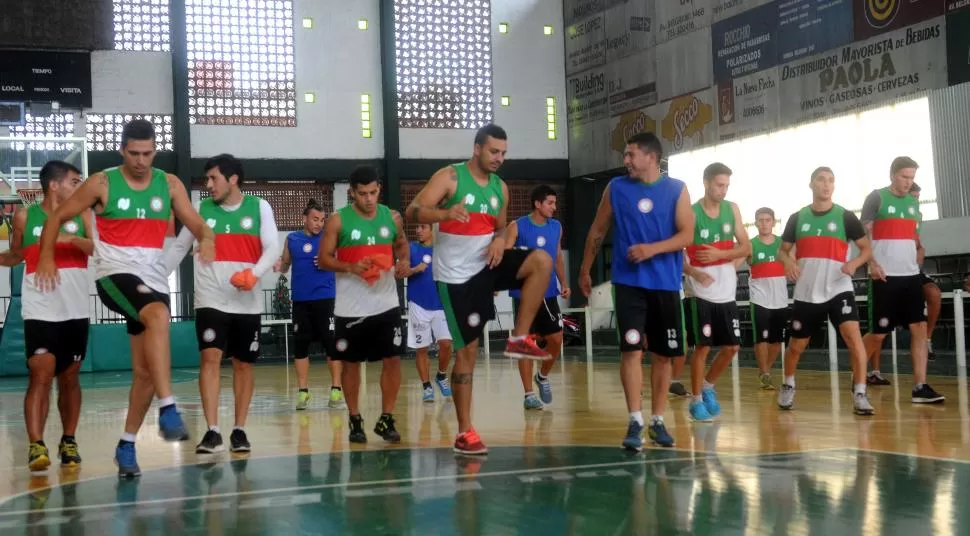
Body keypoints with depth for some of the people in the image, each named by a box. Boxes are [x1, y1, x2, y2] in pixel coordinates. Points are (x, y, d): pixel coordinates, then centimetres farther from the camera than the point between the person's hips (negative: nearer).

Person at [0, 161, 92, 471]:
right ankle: (36, 446, -13)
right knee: (41, 376, -11)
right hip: (40, 311, -2)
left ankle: (68, 441, 23)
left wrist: (71, 239, -23)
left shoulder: (82, 214, 4)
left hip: (75, 311, 2)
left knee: (69, 378, 10)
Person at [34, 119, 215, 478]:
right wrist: (47, 257, -5)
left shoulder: (169, 185, 6)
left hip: (154, 278, 5)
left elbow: (195, 223, 1)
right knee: (159, 316, -36)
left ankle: (127, 445, 22)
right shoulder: (102, 184, -2)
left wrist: (207, 238, -22)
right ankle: (168, 410, -42)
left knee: (145, 370, 6)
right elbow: (58, 217, 6)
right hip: (115, 273, -5)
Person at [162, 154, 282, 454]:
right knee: (210, 357, -14)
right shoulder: (202, 209, 5)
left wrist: (255, 273, -24)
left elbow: (273, 248, -6)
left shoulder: (259, 207, 2)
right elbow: (179, 248, 13)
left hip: (247, 302, 0)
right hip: (211, 299, 0)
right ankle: (212, 431, -14)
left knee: (243, 364, 7)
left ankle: (239, 430, 18)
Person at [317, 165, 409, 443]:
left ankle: (386, 419, 11)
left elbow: (402, 244, 20)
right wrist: (350, 267, -21)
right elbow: (323, 259, -4)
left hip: (386, 304, 2)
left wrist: (404, 260, -2)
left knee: (392, 359, 0)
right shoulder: (338, 220, -6)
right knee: (351, 363, 6)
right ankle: (355, 421, 18)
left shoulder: (392, 217, 3)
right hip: (351, 307, -2)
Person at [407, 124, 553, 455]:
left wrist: (500, 240, -5)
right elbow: (413, 212, -19)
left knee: (542, 261, -19)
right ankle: (464, 432, 4)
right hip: (456, 275, -5)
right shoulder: (450, 177, -11)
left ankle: (519, 339, -9)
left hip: (487, 265, 6)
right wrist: (446, 213, -39)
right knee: (467, 350, -5)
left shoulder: (500, 187, 7)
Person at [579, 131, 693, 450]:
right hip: (628, 282, -1)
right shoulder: (616, 188, 4)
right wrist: (585, 271, 15)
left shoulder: (676, 190, 0)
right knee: (632, 350, -11)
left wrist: (653, 249, -20)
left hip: (666, 284, 1)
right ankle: (635, 422, -8)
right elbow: (598, 231, 12)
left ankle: (658, 420, 19)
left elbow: (687, 235, -6)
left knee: (663, 354, 7)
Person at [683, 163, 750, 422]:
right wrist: (693, 272, -27)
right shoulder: (691, 214, -10)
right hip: (702, 292, -5)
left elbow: (746, 248, 3)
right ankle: (696, 400, 9)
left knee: (732, 346, 7)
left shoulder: (732, 210, 4)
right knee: (702, 346, -3)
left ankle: (708, 386, 28)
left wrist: (719, 254, -14)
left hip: (727, 291, 5)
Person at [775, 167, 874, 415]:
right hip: (806, 293, 2)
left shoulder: (845, 216, 0)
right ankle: (788, 386, 38)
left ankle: (859, 394, -17)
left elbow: (867, 248, 3)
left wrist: (855, 263, -18)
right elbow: (783, 249, 14)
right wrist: (788, 262, -9)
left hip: (838, 289, -2)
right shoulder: (797, 218, 5)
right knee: (796, 345, 11)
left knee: (853, 335, -22)